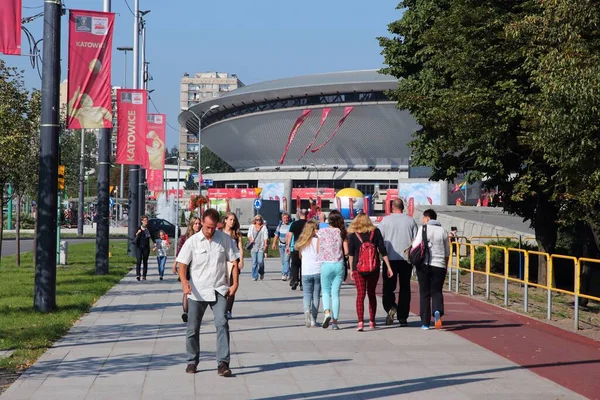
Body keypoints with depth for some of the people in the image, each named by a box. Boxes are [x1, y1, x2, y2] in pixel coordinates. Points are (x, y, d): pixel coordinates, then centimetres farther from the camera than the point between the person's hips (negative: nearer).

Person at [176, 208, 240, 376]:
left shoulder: (225, 239, 1)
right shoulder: (192, 241, -2)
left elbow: (234, 262, 6)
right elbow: (182, 264, -3)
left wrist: (235, 283, -5)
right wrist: (184, 283, -20)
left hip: (219, 291, 0)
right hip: (197, 292, 0)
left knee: (222, 324, -16)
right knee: (193, 328, 8)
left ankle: (223, 363, -16)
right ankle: (192, 361, 24)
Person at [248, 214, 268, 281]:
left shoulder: (264, 227, 6)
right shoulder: (252, 227, 15)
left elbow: (266, 237, 2)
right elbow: (249, 235, 14)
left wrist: (265, 245, -9)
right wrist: (251, 240, -6)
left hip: (261, 247, -2)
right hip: (253, 247, 2)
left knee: (260, 261, -10)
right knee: (254, 262, -2)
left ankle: (261, 273, 18)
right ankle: (255, 276, 3)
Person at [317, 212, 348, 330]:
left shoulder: (322, 231, -2)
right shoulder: (342, 232, 1)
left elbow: (318, 249, -3)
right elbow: (346, 251, -2)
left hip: (326, 264, -1)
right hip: (339, 265, 1)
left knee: (326, 291, 13)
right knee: (335, 293, 7)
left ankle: (326, 312, -13)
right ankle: (334, 321, 4)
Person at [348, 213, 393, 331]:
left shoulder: (353, 235, 0)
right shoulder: (376, 232, 3)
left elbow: (351, 253, -1)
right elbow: (383, 251, 0)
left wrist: (351, 270, 4)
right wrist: (389, 267, 3)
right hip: (374, 268, 2)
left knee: (360, 294, -4)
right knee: (371, 294, 15)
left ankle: (360, 322, -19)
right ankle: (372, 322, 22)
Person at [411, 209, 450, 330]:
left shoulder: (423, 229, -2)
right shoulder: (443, 231, 9)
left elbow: (416, 247, -9)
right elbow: (447, 253, 13)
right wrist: (445, 267, 22)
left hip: (424, 265, -2)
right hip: (439, 266, 2)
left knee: (424, 293, 6)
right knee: (437, 292, 8)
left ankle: (425, 322, 6)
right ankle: (437, 312, -22)